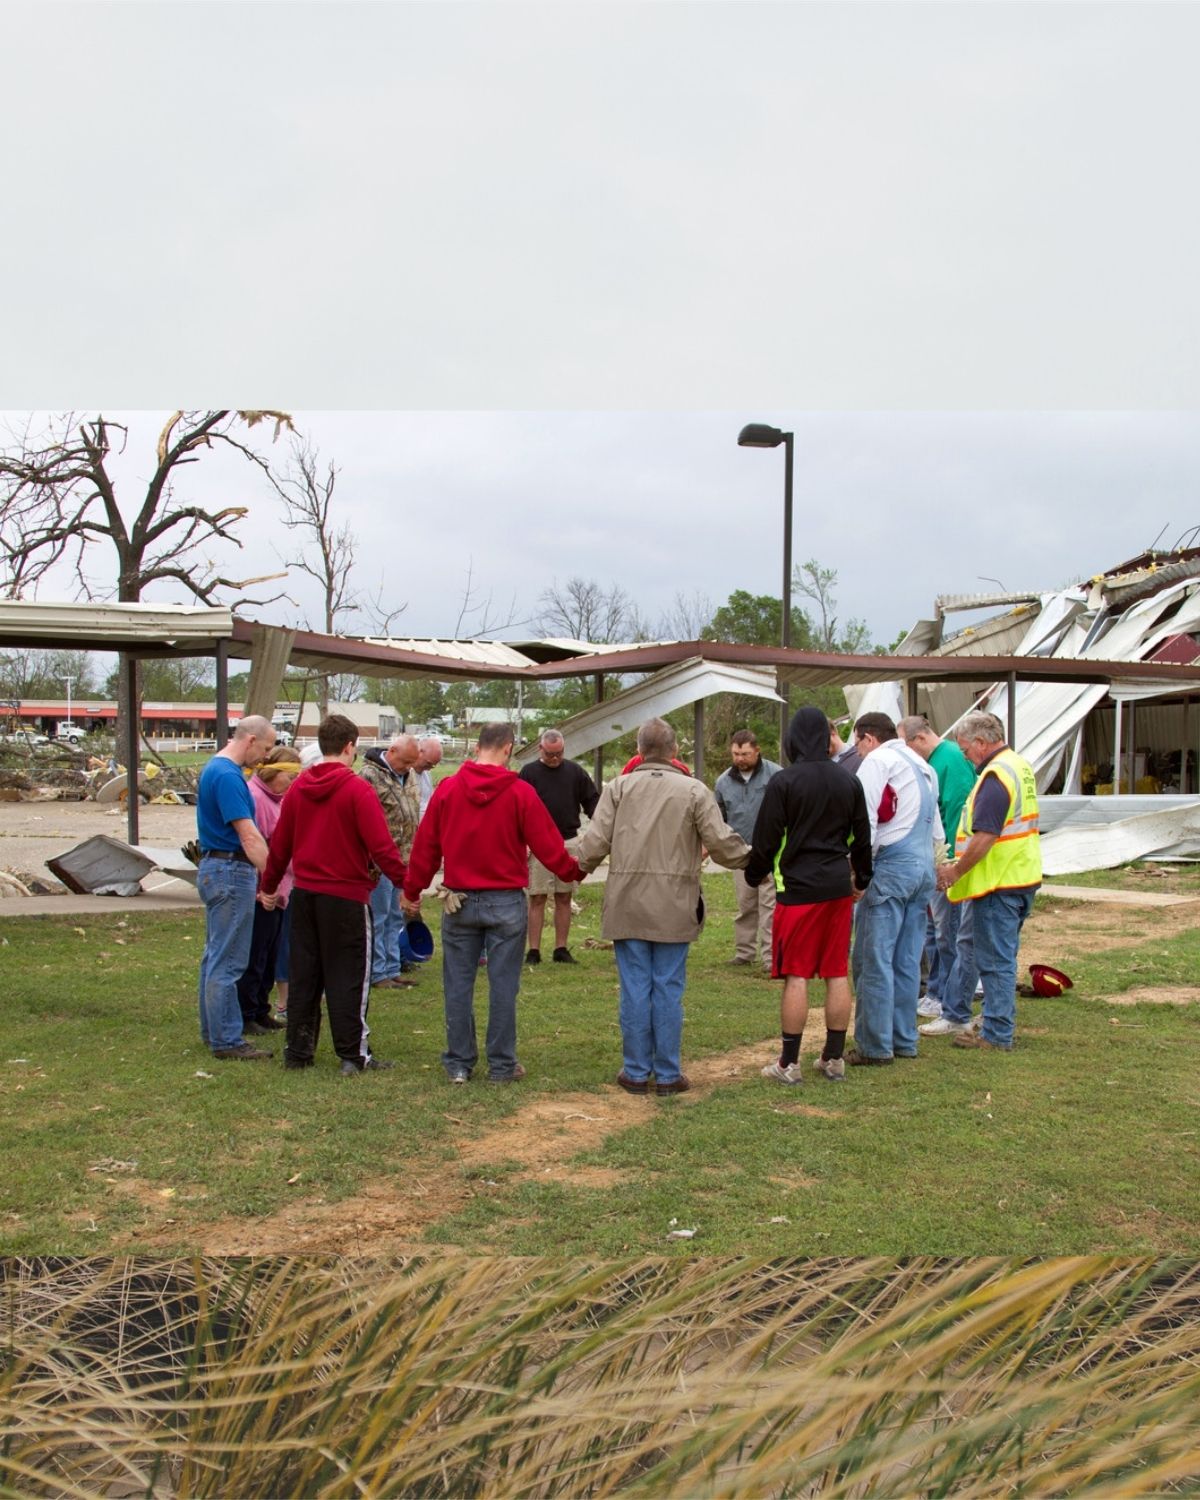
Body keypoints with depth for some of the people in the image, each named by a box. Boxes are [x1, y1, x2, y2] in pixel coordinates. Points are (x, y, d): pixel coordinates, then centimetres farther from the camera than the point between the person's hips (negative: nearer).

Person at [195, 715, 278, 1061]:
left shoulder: (214, 769, 14)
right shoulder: (228, 776, -18)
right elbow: (248, 835, -23)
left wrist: (265, 876, 19)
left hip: (215, 868, 11)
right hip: (231, 871, -11)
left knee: (215, 955, 16)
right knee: (227, 961, -5)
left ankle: (213, 1030, 25)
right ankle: (226, 1041, 0)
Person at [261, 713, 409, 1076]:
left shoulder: (298, 788, 5)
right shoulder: (357, 790, -13)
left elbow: (280, 844, 11)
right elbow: (380, 845, -18)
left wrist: (269, 885, 22)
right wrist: (405, 883, -13)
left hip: (304, 893, 6)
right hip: (346, 895, -5)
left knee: (303, 974, 13)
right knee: (348, 977, 2)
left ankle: (298, 1050, 19)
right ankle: (354, 1054, 5)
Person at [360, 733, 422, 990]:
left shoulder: (410, 775, 12)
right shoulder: (370, 776, -14)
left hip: (404, 860, 8)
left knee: (395, 918, 14)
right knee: (377, 918, 0)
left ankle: (393, 970, 22)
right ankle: (377, 974, 7)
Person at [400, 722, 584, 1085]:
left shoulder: (447, 788, -2)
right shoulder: (520, 793, -8)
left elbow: (425, 845, 3)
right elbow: (548, 846, -5)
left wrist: (411, 891, 13)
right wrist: (576, 872, 13)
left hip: (459, 901, 2)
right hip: (506, 902, -2)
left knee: (458, 983, 9)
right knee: (503, 984, 5)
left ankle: (459, 1063, 16)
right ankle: (502, 1065, 11)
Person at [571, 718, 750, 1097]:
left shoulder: (618, 788, 1)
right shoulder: (694, 791, -1)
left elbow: (594, 842, -4)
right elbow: (722, 843, -5)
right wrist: (753, 858, 14)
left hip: (627, 906, 1)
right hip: (674, 909, -1)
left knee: (634, 990, 6)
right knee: (668, 990, 6)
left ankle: (636, 1072, 14)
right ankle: (668, 1074, 12)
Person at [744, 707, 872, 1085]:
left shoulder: (784, 782, -11)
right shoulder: (849, 782, 6)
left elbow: (766, 839, -8)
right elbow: (861, 838, 15)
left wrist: (754, 875, 10)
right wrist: (862, 879, 29)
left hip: (797, 887, -5)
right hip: (838, 888, 5)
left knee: (796, 976, -1)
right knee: (837, 975, 9)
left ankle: (789, 1063, 4)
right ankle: (834, 1059, 17)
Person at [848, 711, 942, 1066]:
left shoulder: (878, 761, -5)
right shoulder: (922, 766, 20)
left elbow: (865, 820, -14)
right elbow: (935, 826, 19)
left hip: (890, 867, -8)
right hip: (924, 868, 8)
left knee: (874, 959, -4)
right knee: (907, 960, 12)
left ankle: (874, 1046, -3)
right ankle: (904, 1040, 16)